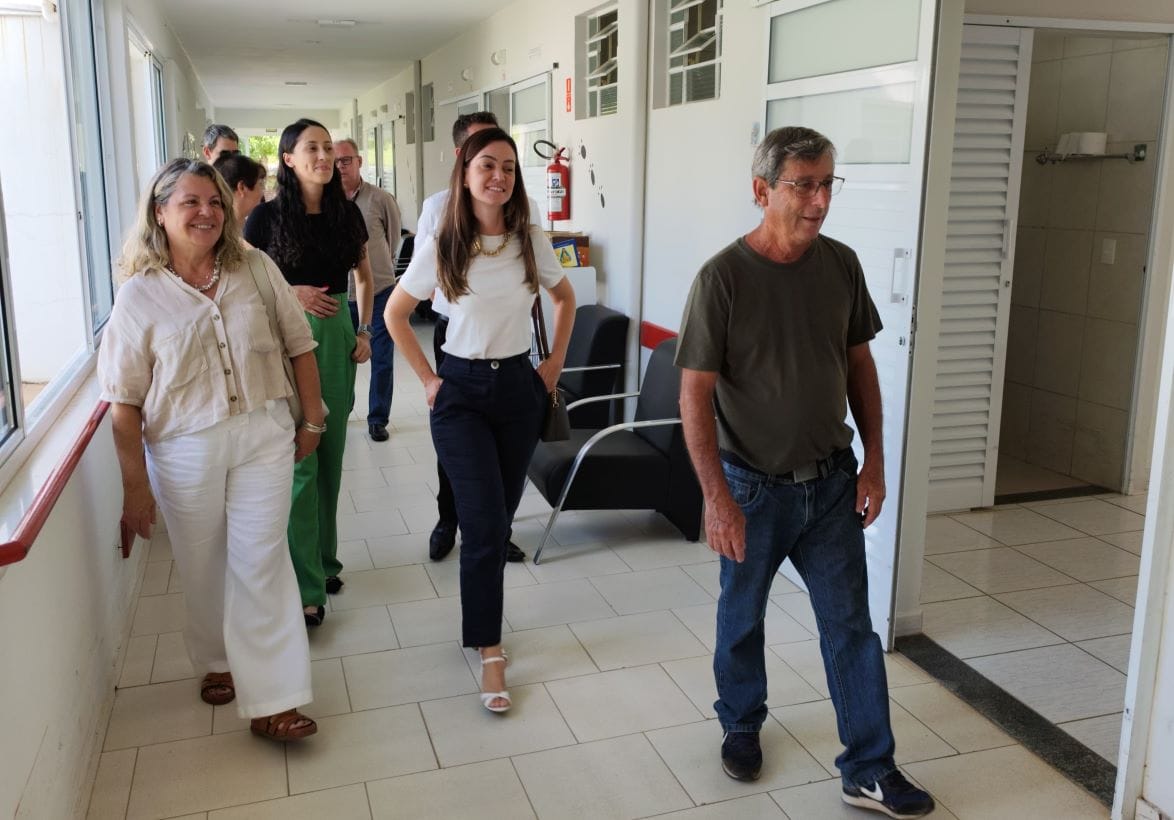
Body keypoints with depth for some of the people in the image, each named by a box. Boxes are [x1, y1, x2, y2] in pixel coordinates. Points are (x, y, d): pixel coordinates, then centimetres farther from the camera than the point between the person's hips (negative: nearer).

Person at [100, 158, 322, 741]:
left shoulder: (256, 269, -1)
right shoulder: (139, 295, -5)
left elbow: (299, 345, 7)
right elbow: (124, 401, -4)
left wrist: (312, 419, 8)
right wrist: (136, 485, -4)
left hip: (263, 436, 1)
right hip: (184, 450, 0)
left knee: (261, 562, 0)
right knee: (202, 565, 14)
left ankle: (271, 700, 5)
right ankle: (217, 660, 40)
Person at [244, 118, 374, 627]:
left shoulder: (346, 212, 7)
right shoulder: (267, 216, -5)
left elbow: (364, 275, 18)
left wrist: (364, 331, 9)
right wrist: (290, 293, -14)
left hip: (337, 336, 4)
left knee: (330, 455, 10)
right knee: (299, 461, -7)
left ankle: (324, 560, 26)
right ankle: (306, 587, 0)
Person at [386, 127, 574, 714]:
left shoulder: (531, 242, -1)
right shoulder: (441, 247, -8)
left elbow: (565, 298, 16)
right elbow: (395, 314, 3)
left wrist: (556, 362, 9)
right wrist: (427, 378, 0)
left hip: (520, 386, 3)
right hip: (461, 391, -3)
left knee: (498, 519, 11)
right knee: (484, 524, -9)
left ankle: (481, 621, 31)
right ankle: (490, 652, 2)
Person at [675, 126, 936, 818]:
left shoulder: (841, 264, -3)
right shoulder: (723, 278, -17)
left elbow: (860, 365, 7)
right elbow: (696, 394, -16)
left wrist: (874, 461, 4)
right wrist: (717, 497, -19)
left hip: (832, 481, 4)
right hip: (753, 486, -3)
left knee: (851, 625, 9)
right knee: (742, 616, 16)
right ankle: (742, 725, 41)